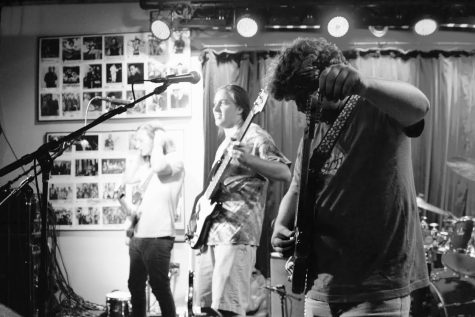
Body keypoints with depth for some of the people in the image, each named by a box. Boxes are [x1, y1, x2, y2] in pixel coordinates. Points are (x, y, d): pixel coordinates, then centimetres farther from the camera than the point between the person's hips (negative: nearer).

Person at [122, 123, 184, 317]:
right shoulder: (146, 166, 17)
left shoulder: (174, 160, -7)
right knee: (135, 285, 15)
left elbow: (159, 167, -27)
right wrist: (140, 155, 11)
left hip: (158, 237, -8)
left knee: (159, 286, -2)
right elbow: (127, 179, 14)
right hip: (137, 236, 8)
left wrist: (158, 144, -11)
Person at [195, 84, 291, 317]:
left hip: (237, 230, -9)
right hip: (211, 230, 9)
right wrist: (203, 201, 14)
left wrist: (248, 159, -28)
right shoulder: (225, 143, 23)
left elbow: (285, 174, -14)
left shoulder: (255, 137, -3)